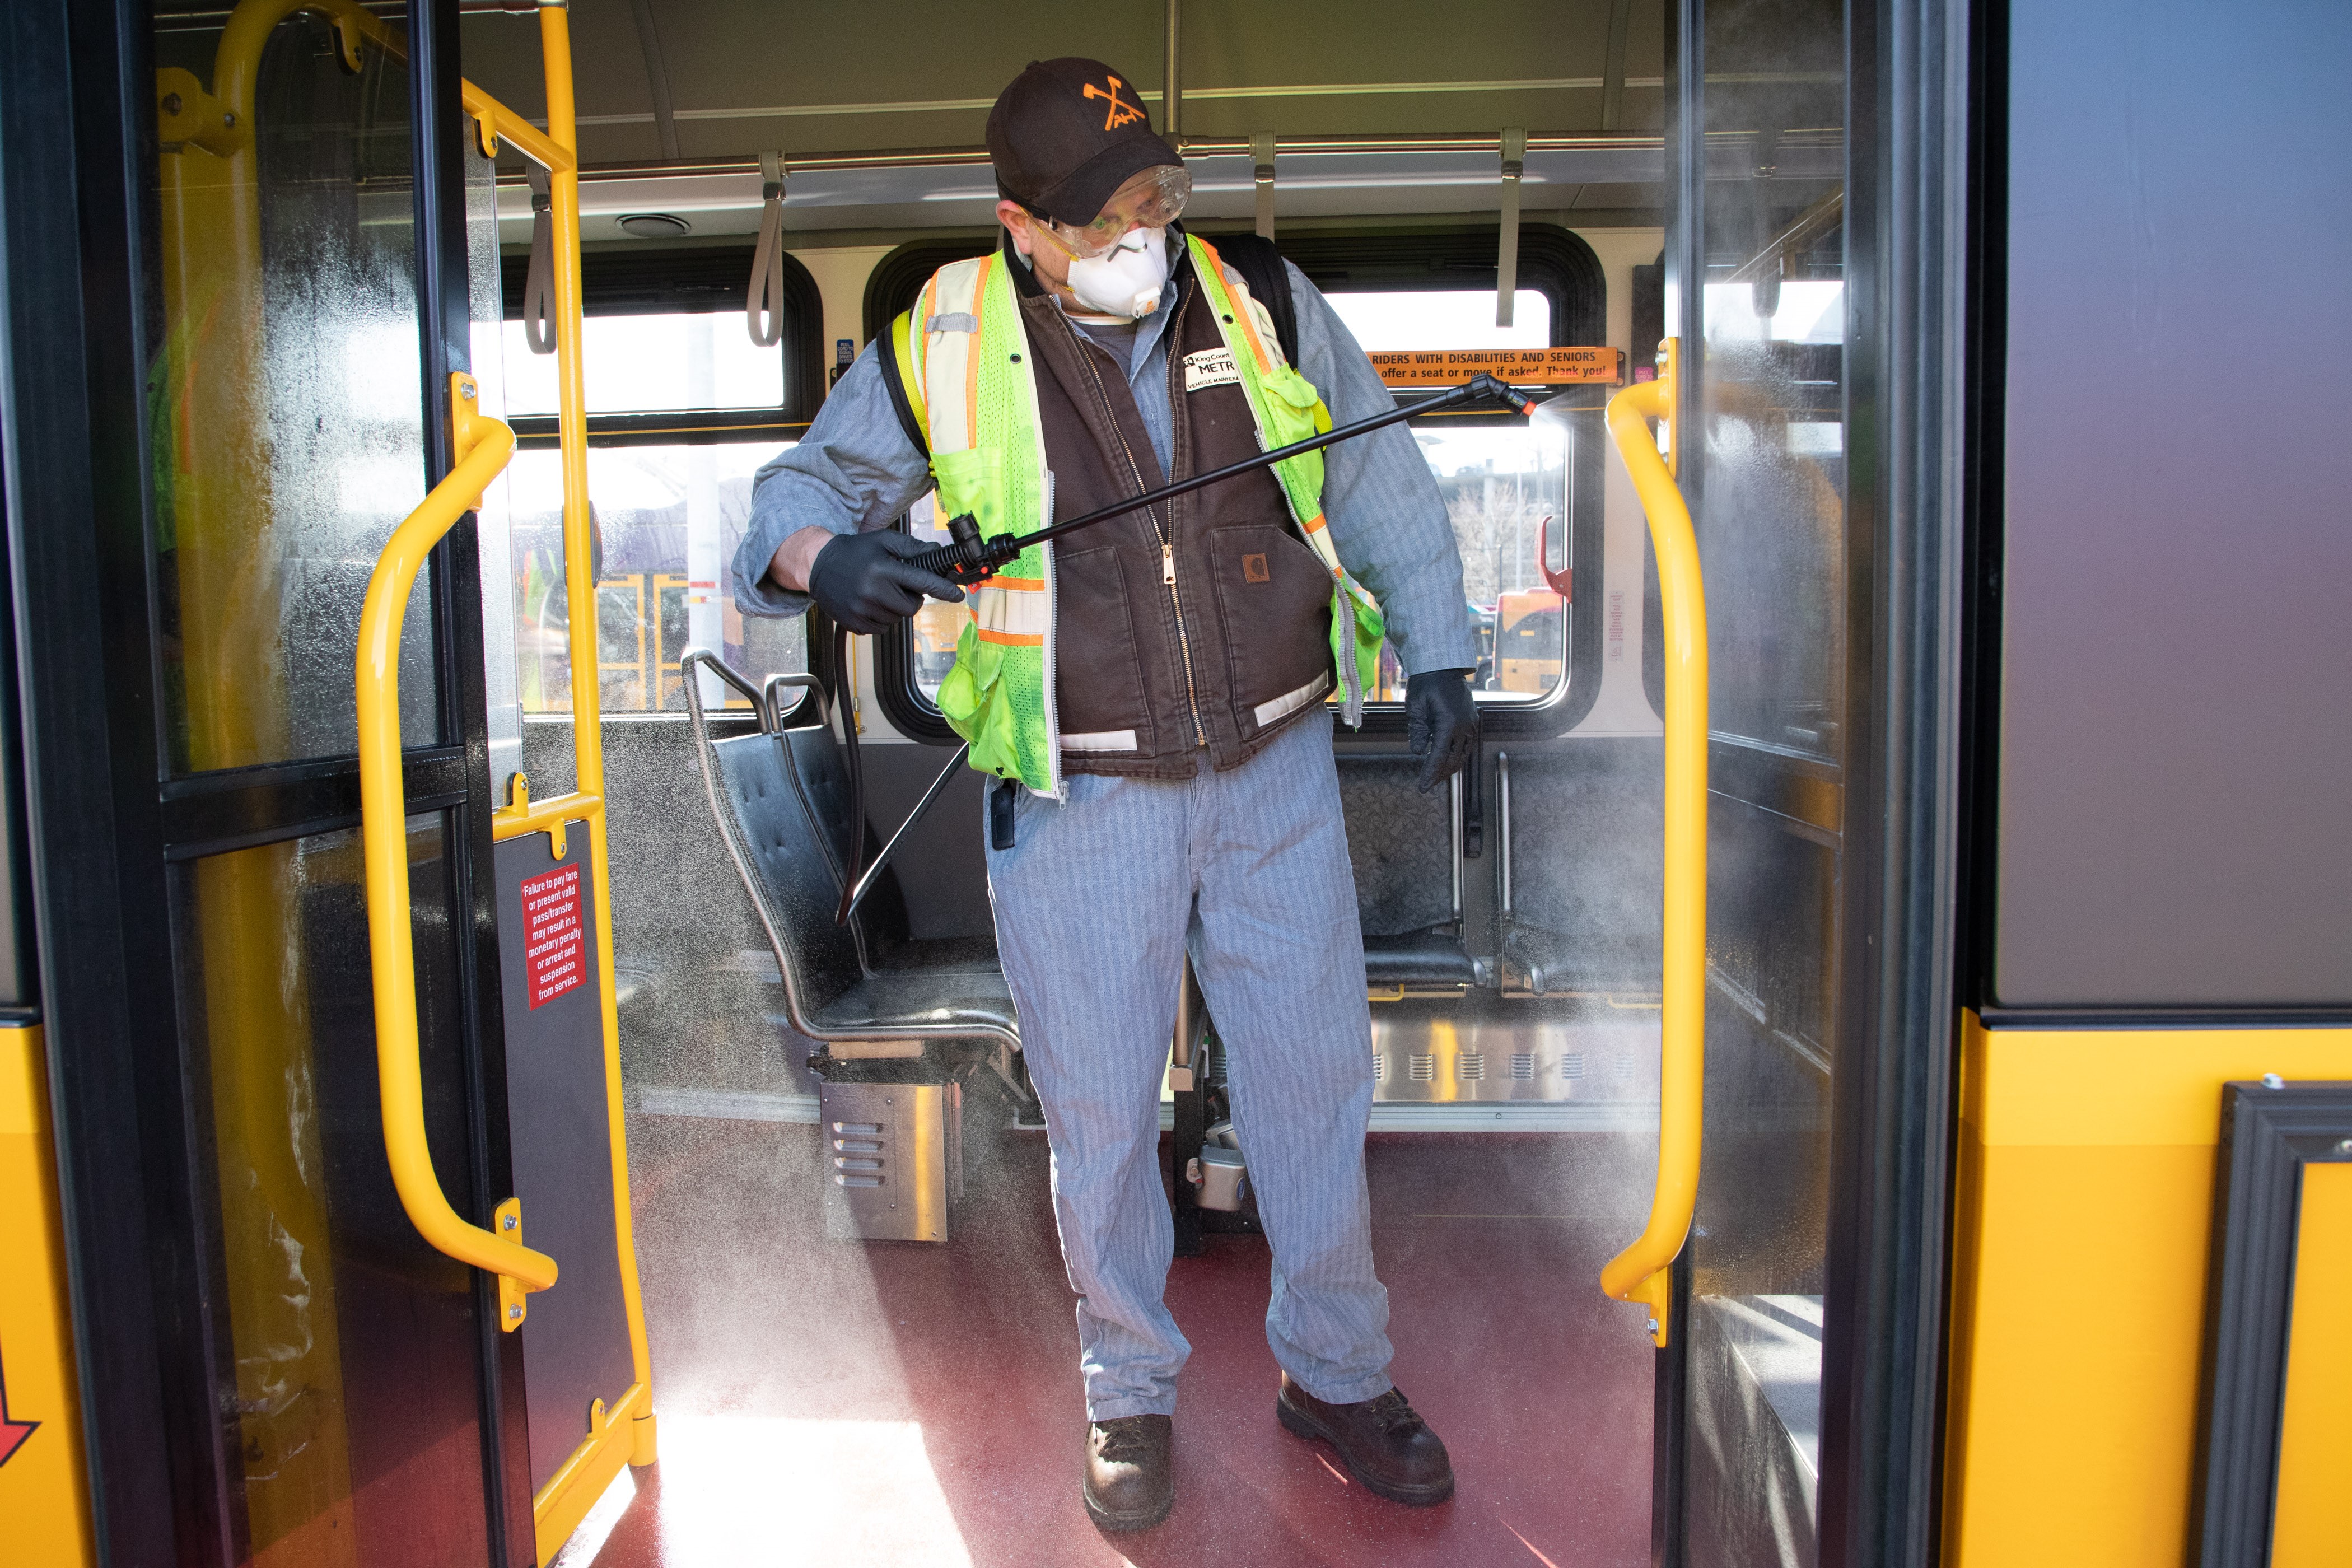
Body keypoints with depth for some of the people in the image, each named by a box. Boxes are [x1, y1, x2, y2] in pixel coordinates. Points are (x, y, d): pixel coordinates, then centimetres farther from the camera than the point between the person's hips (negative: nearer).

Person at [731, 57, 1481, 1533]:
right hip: (1081, 803, -1)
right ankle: (1130, 1390, 32)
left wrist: (1438, 657, 4)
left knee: (1316, 1076, 10)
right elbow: (801, 489, 3)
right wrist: (824, 553, -21)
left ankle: (1337, 1370, 33)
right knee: (1100, 1109, 7)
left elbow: (1384, 491, 10)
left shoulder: (1267, 307, 0)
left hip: (1276, 775, 2)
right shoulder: (943, 346, -5)